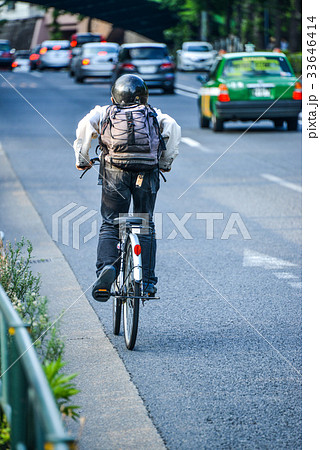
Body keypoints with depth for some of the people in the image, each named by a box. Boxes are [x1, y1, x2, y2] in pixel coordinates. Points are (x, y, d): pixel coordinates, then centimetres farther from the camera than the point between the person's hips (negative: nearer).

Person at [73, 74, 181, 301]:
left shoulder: (105, 112, 16)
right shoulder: (153, 114, 19)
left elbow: (86, 125, -2)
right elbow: (173, 127, 3)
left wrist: (82, 159, 7)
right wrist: (166, 161, 13)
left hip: (115, 173, -1)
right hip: (148, 174, 1)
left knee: (110, 225, 7)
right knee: (146, 225, 13)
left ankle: (107, 266, -17)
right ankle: (148, 281, 11)